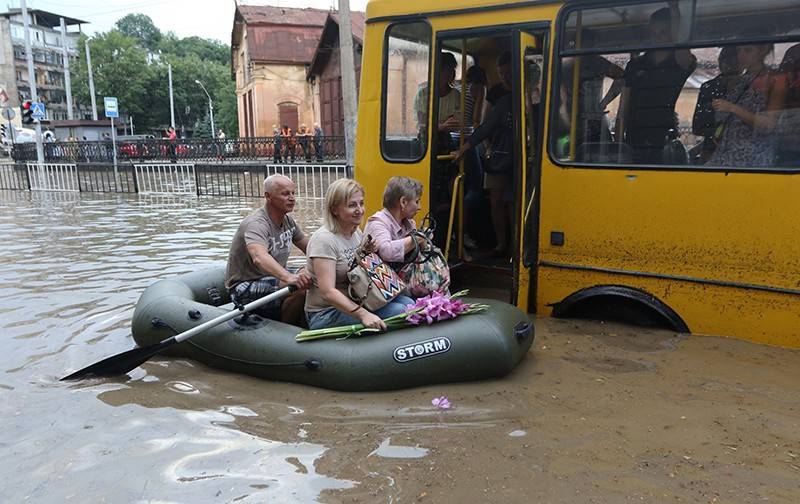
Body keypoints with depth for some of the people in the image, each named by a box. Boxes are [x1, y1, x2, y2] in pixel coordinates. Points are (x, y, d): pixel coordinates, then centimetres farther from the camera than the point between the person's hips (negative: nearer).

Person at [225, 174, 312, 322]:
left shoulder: (288, 221, 5)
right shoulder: (256, 224, -24)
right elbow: (259, 257, -44)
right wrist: (288, 277, -60)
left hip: (273, 277, 9)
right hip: (245, 287, -9)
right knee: (300, 285, -29)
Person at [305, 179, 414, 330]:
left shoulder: (357, 233, 8)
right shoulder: (324, 239, -18)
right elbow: (327, 292, -26)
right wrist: (363, 315, -35)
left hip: (354, 302, 8)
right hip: (326, 313, -8)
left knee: (408, 303, -11)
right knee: (397, 311, -22)